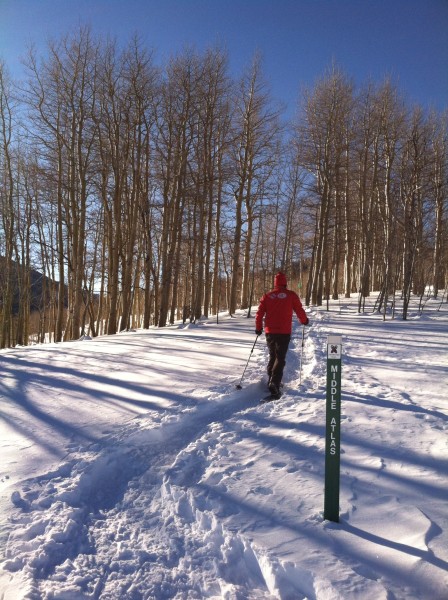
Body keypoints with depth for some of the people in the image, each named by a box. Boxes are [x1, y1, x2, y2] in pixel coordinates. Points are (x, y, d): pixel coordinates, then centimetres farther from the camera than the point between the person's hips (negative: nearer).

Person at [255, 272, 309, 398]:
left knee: (272, 356, 19)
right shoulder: (291, 295, -2)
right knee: (280, 358, -3)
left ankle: (271, 381, 23)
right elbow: (299, 311, 4)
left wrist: (258, 328, 17)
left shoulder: (267, 296, 4)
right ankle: (274, 383, -18)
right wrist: (304, 320, 24)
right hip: (284, 332, -3)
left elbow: (259, 313, 3)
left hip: (270, 332, 3)